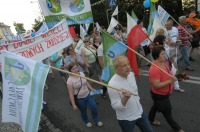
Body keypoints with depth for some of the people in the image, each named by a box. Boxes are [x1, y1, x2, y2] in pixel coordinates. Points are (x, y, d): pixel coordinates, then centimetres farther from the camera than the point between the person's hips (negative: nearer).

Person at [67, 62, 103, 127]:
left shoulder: (81, 73, -8)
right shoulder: (70, 80, -24)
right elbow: (71, 94, -19)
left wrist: (91, 89, 12)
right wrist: (73, 104, -17)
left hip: (88, 94, 4)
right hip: (79, 99, -4)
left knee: (94, 107, 12)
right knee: (83, 111, 18)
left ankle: (96, 121, 40)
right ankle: (86, 122, 50)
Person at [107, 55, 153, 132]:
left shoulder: (131, 74, -7)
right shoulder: (112, 84, -29)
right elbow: (115, 107, -24)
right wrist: (125, 98, -38)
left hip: (140, 112, 6)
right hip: (126, 119, -6)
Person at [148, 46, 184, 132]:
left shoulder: (163, 63, -4)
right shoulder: (154, 69, -35)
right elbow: (156, 86, -34)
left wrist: (172, 77, 1)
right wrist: (170, 81, -35)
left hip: (164, 93, 9)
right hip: (159, 95, -9)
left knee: (156, 106, 29)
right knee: (167, 113, 13)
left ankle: (151, 120, 54)